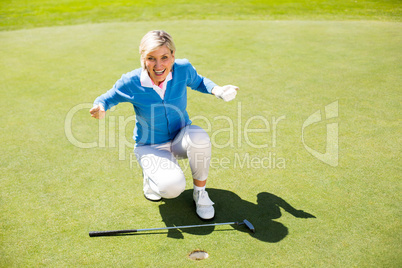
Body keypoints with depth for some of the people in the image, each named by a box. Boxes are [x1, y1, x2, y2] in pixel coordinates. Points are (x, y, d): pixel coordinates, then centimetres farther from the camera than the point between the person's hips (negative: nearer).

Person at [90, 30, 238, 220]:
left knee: (199, 137, -36)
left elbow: (198, 82, 7)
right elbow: (108, 98, -2)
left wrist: (217, 90, -13)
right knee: (172, 187, -30)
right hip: (151, 147, -2)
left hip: (180, 137, 3)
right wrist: (100, 107, -26)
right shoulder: (130, 83, -20)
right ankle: (151, 175, 9)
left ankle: (200, 192, -8)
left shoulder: (183, 69, -15)